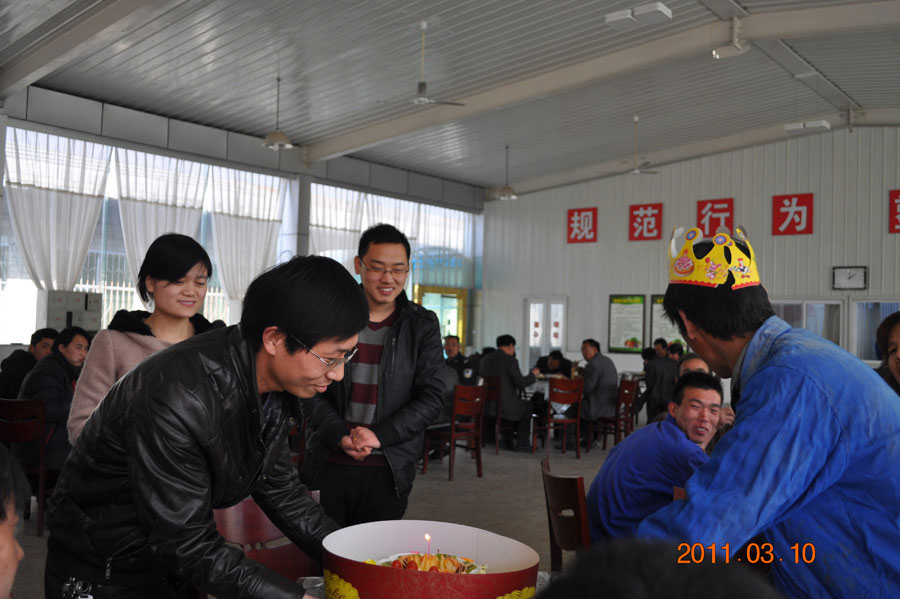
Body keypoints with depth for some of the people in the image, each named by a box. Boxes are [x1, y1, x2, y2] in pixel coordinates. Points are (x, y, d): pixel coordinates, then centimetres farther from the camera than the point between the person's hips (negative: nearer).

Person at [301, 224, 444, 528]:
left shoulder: (422, 325, 3)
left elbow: (431, 397, -1)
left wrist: (380, 435, -12)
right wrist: (339, 436, -12)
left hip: (388, 471, 0)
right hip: (328, 465, 0)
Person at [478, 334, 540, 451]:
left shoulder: (485, 359, 6)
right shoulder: (511, 360, -11)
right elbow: (521, 383, -12)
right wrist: (533, 374, 7)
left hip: (485, 406, 7)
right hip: (504, 406, -6)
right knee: (527, 407, 23)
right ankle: (523, 443, 21)